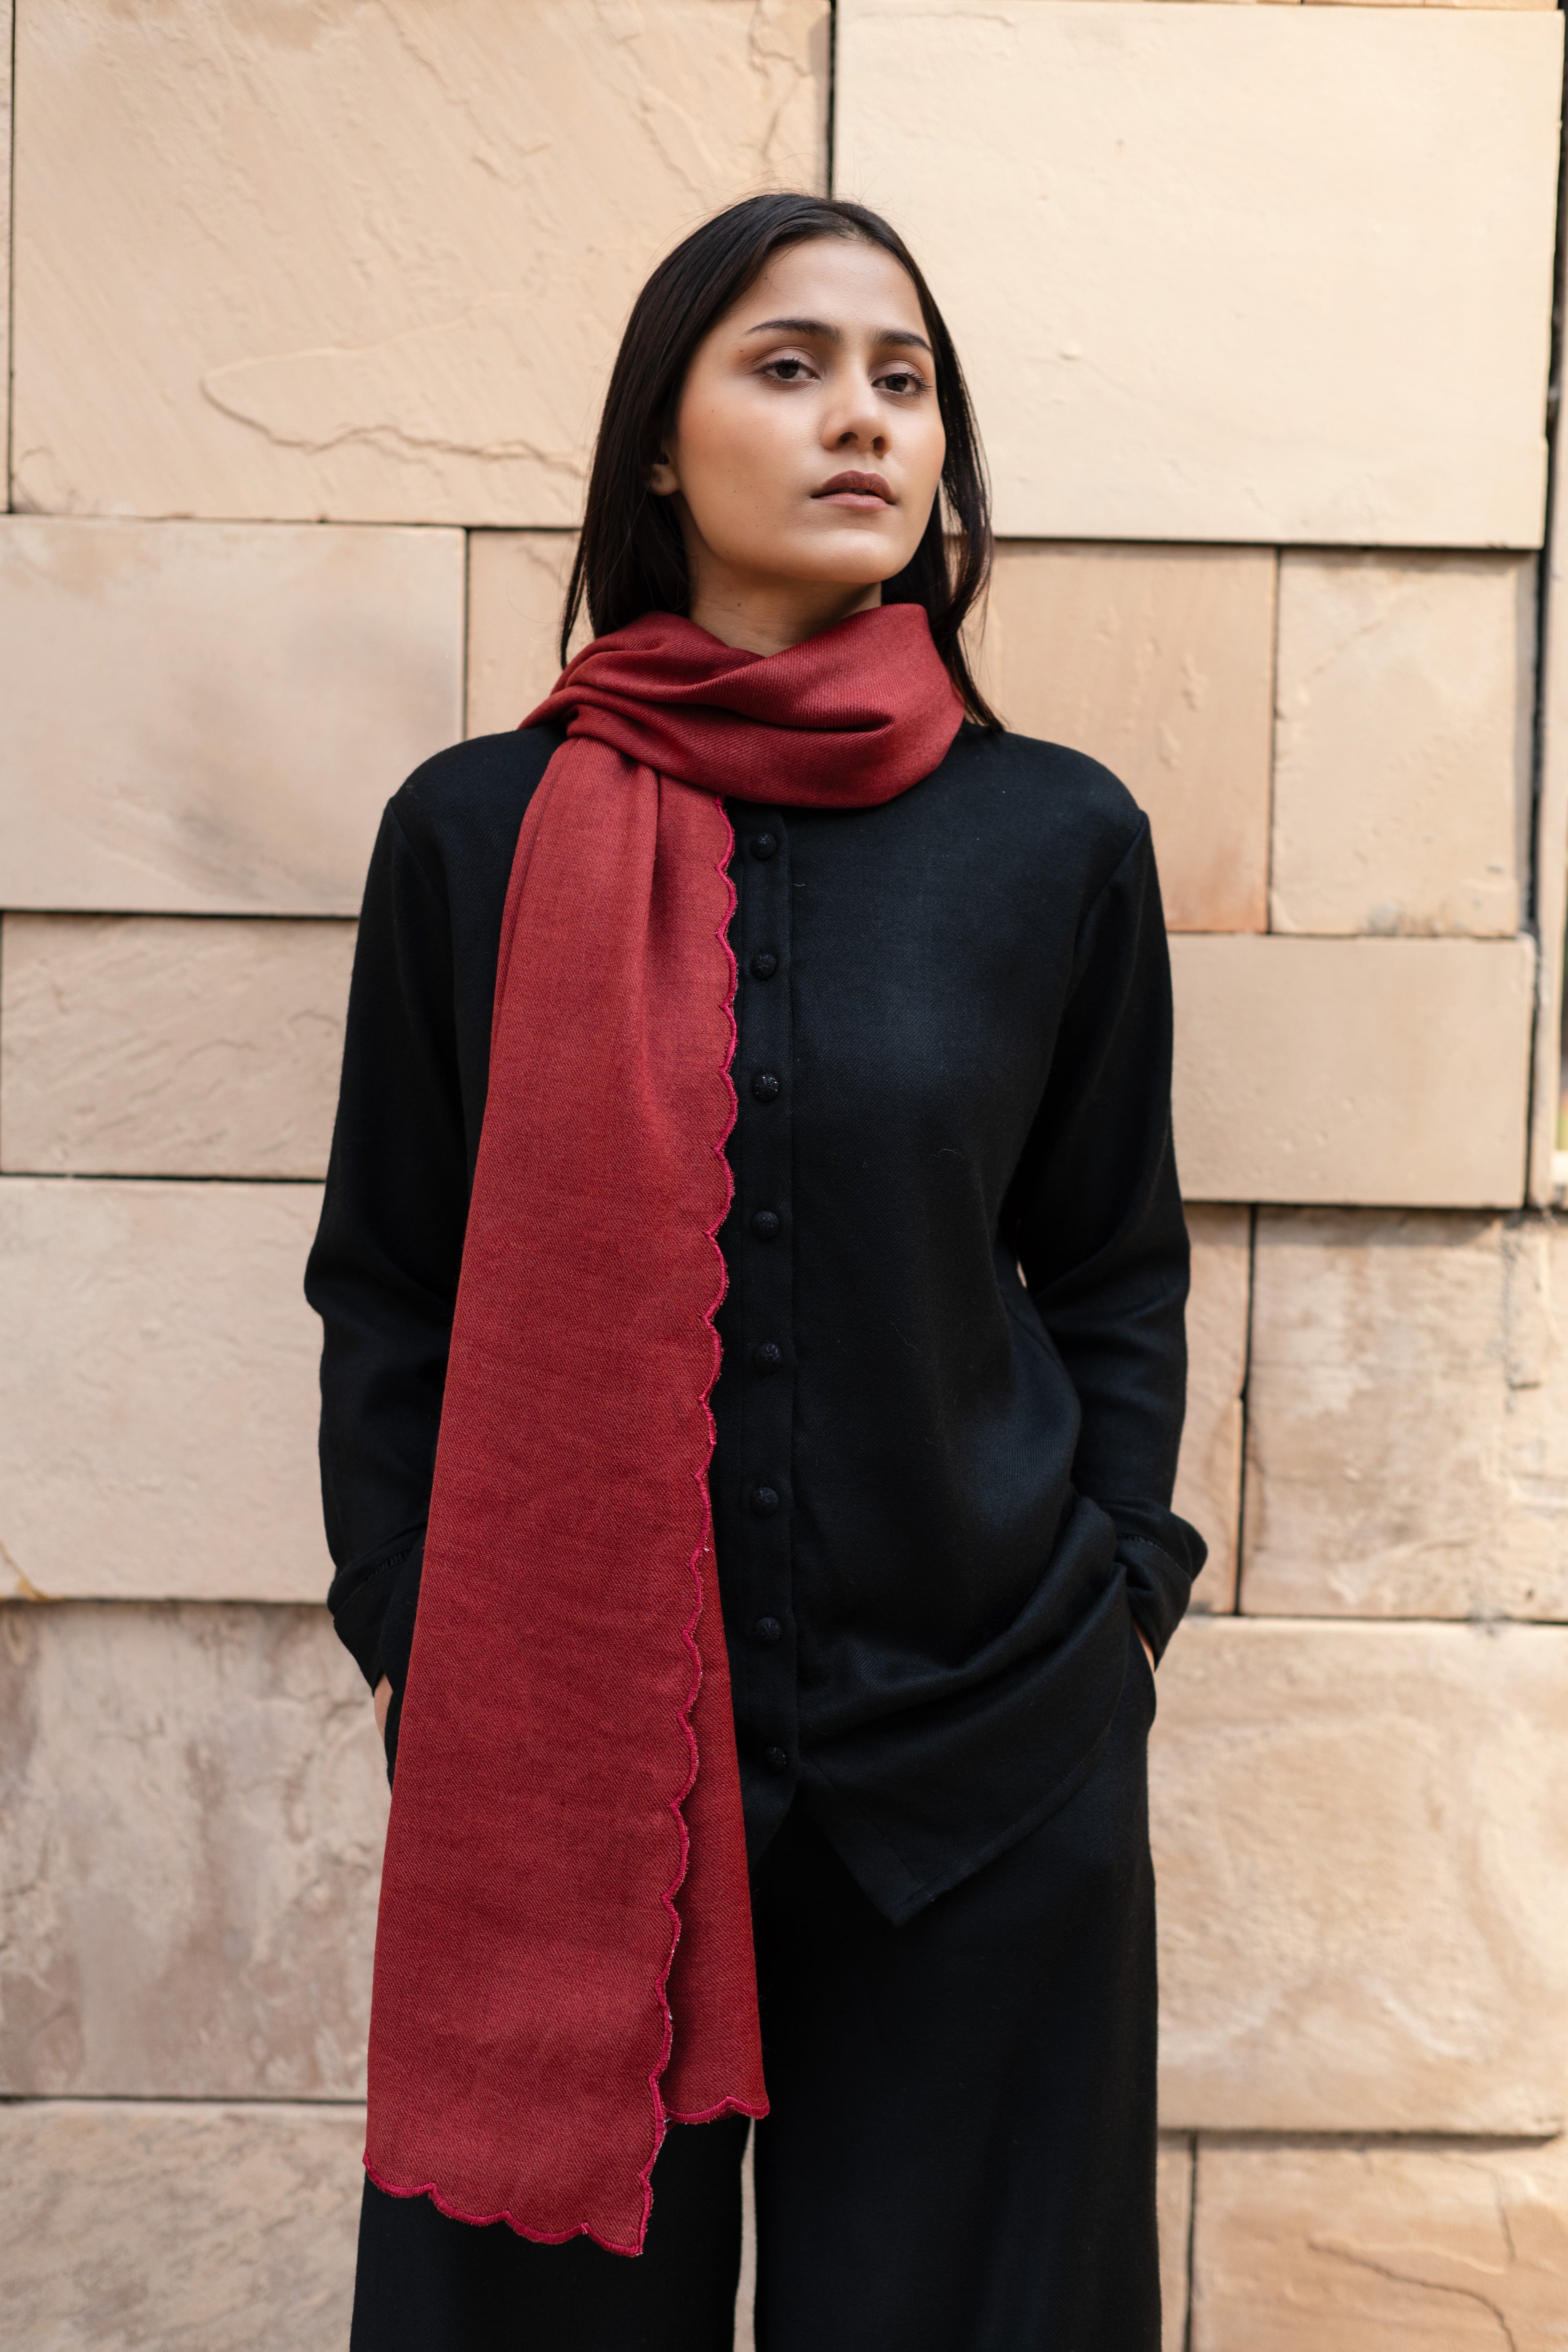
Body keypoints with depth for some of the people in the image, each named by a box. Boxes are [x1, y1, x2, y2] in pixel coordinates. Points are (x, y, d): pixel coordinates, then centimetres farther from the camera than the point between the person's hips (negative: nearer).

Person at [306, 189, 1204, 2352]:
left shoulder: (1061, 839, -1)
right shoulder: (478, 834, -2)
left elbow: (1115, 1278, 7)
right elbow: (389, 1293, 4)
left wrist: (1120, 1608, 2)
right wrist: (409, 1652, 1)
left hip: (986, 1760, 1)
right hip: (557, 1756, 0)